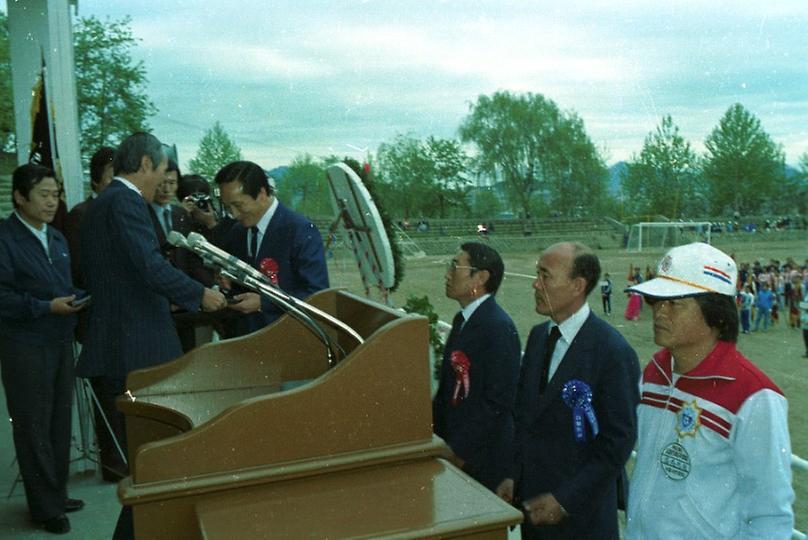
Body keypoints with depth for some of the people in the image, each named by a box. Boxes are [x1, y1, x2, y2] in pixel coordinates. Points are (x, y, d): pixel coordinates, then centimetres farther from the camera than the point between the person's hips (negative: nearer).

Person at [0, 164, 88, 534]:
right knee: (33, 427, 3)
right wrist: (46, 307, -23)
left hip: (60, 341, 8)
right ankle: (45, 507, 14)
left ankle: (57, 493, 29)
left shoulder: (57, 239, 13)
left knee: (59, 422, 15)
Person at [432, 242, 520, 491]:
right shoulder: (463, 319, 9)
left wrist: (460, 452, -17)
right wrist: (435, 432, 7)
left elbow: (498, 400, -21)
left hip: (483, 458, -8)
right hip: (455, 448, 8)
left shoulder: (499, 328, -19)